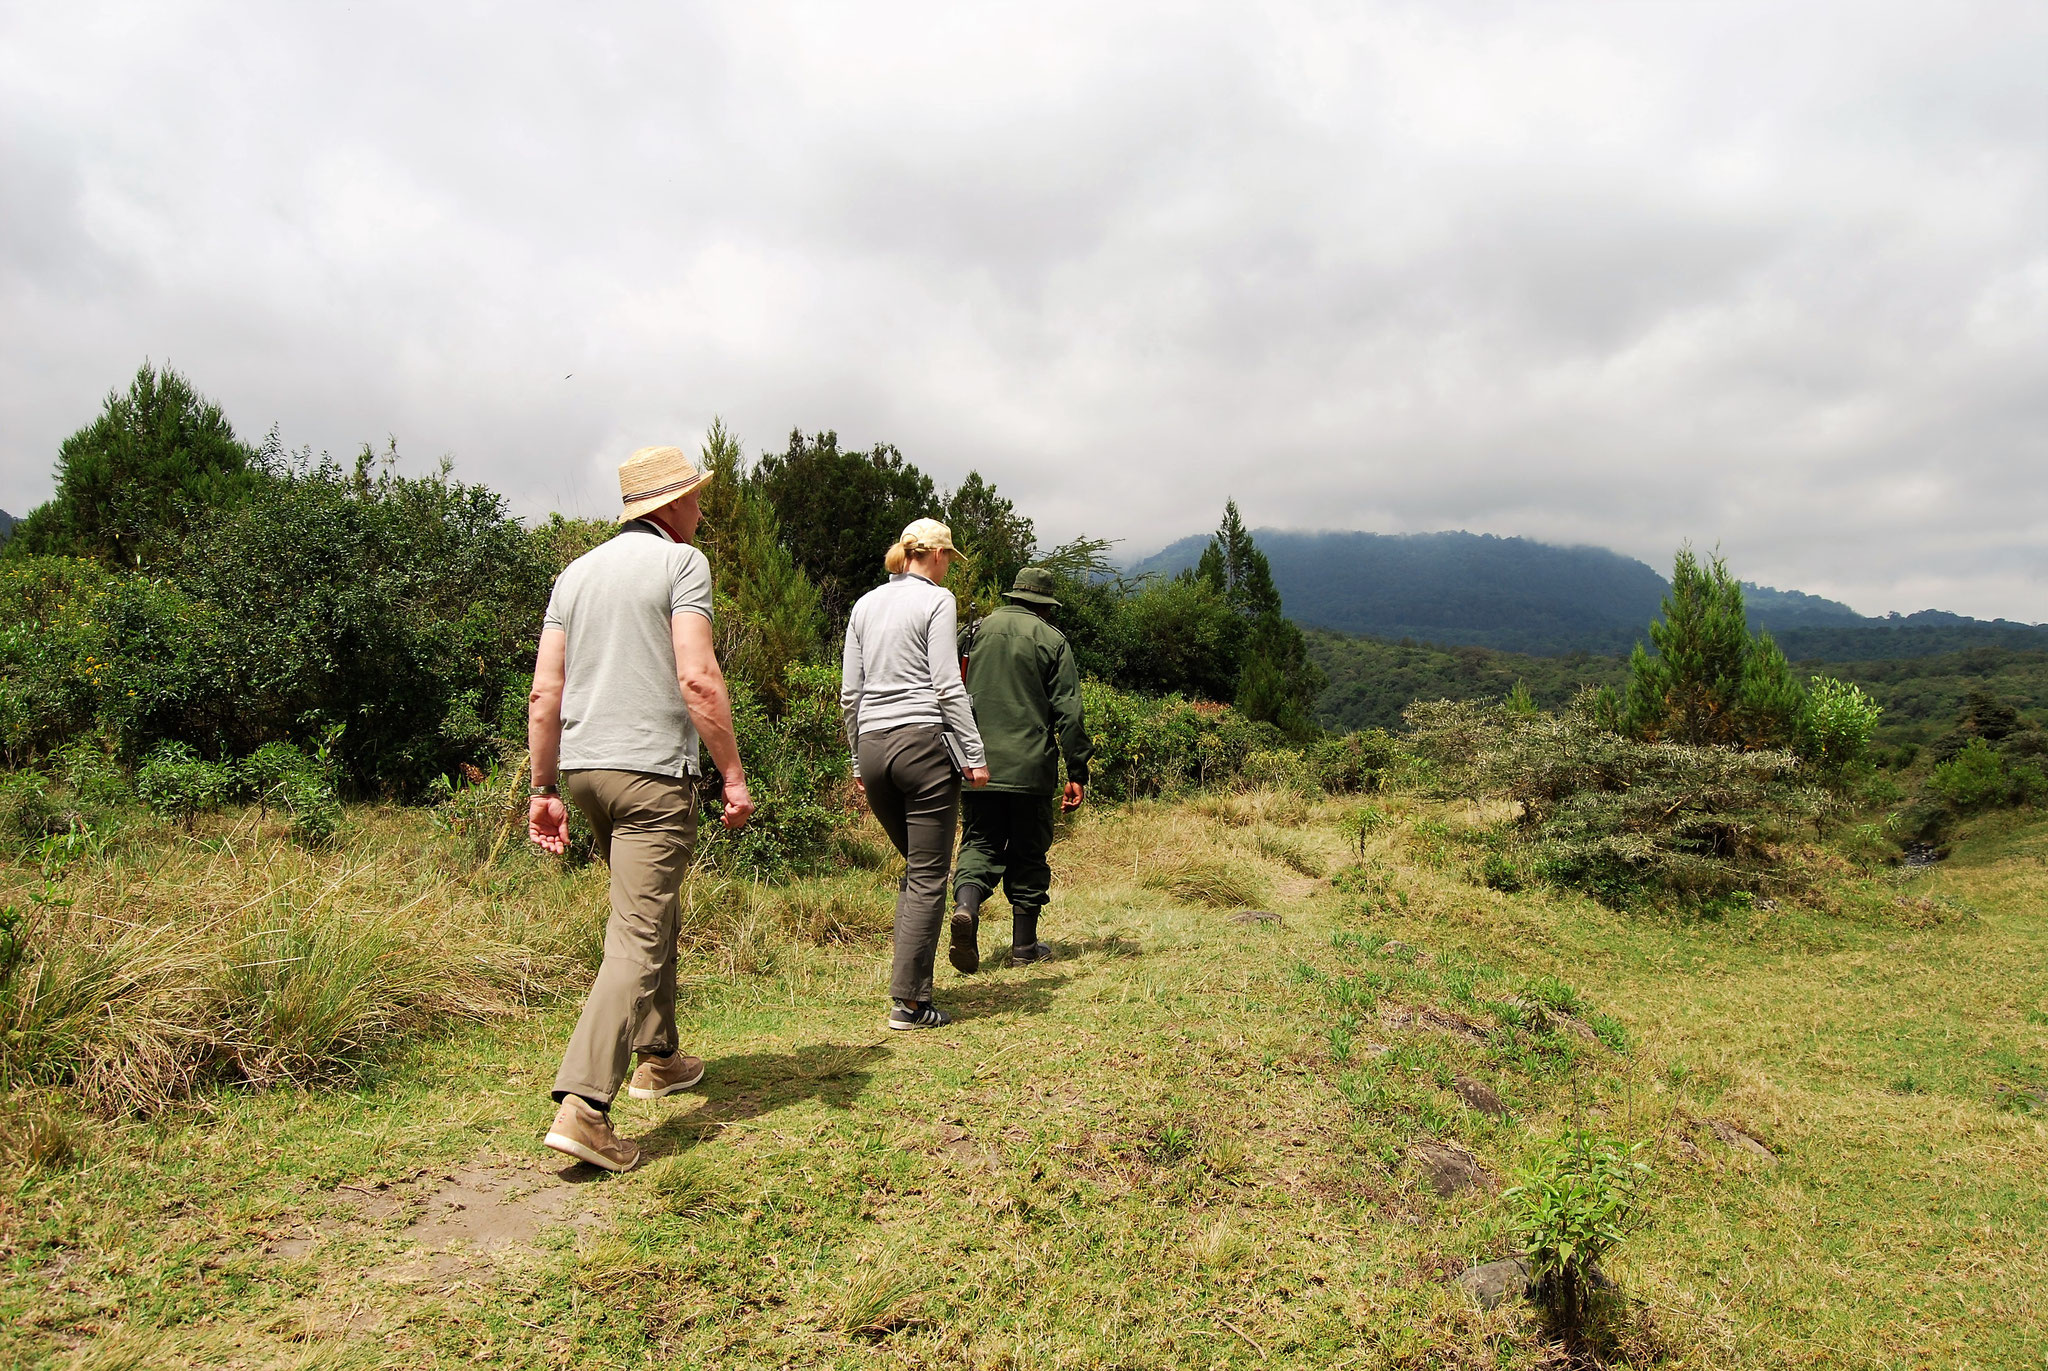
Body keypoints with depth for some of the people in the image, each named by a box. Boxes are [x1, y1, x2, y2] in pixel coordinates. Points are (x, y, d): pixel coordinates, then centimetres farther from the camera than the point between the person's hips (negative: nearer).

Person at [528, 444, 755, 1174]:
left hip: (583, 766, 8)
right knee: (636, 940, -7)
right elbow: (697, 679, -17)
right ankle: (582, 1105, -14)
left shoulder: (576, 573, 14)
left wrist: (543, 790, 14)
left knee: (653, 911, 23)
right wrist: (734, 775, -13)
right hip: (652, 770, -8)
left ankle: (657, 1057, 35)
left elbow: (544, 692, 10)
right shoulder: (680, 563, -5)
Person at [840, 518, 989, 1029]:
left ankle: (912, 980, 16)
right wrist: (975, 754, -6)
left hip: (872, 745, 7)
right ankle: (908, 1001, -1)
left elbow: (849, 692, 15)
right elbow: (947, 687, -9)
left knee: (914, 867, 18)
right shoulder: (936, 600, -2)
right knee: (929, 875, -1)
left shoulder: (865, 604, 16)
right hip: (922, 742, -6)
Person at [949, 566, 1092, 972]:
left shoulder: (979, 629, 6)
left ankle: (965, 905, -19)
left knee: (980, 843, 9)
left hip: (977, 761, 2)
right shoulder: (1052, 640, 0)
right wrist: (1077, 773, 0)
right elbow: (1068, 712, -4)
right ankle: (1024, 946, 15)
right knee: (1028, 853, 10)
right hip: (1031, 766, -2)